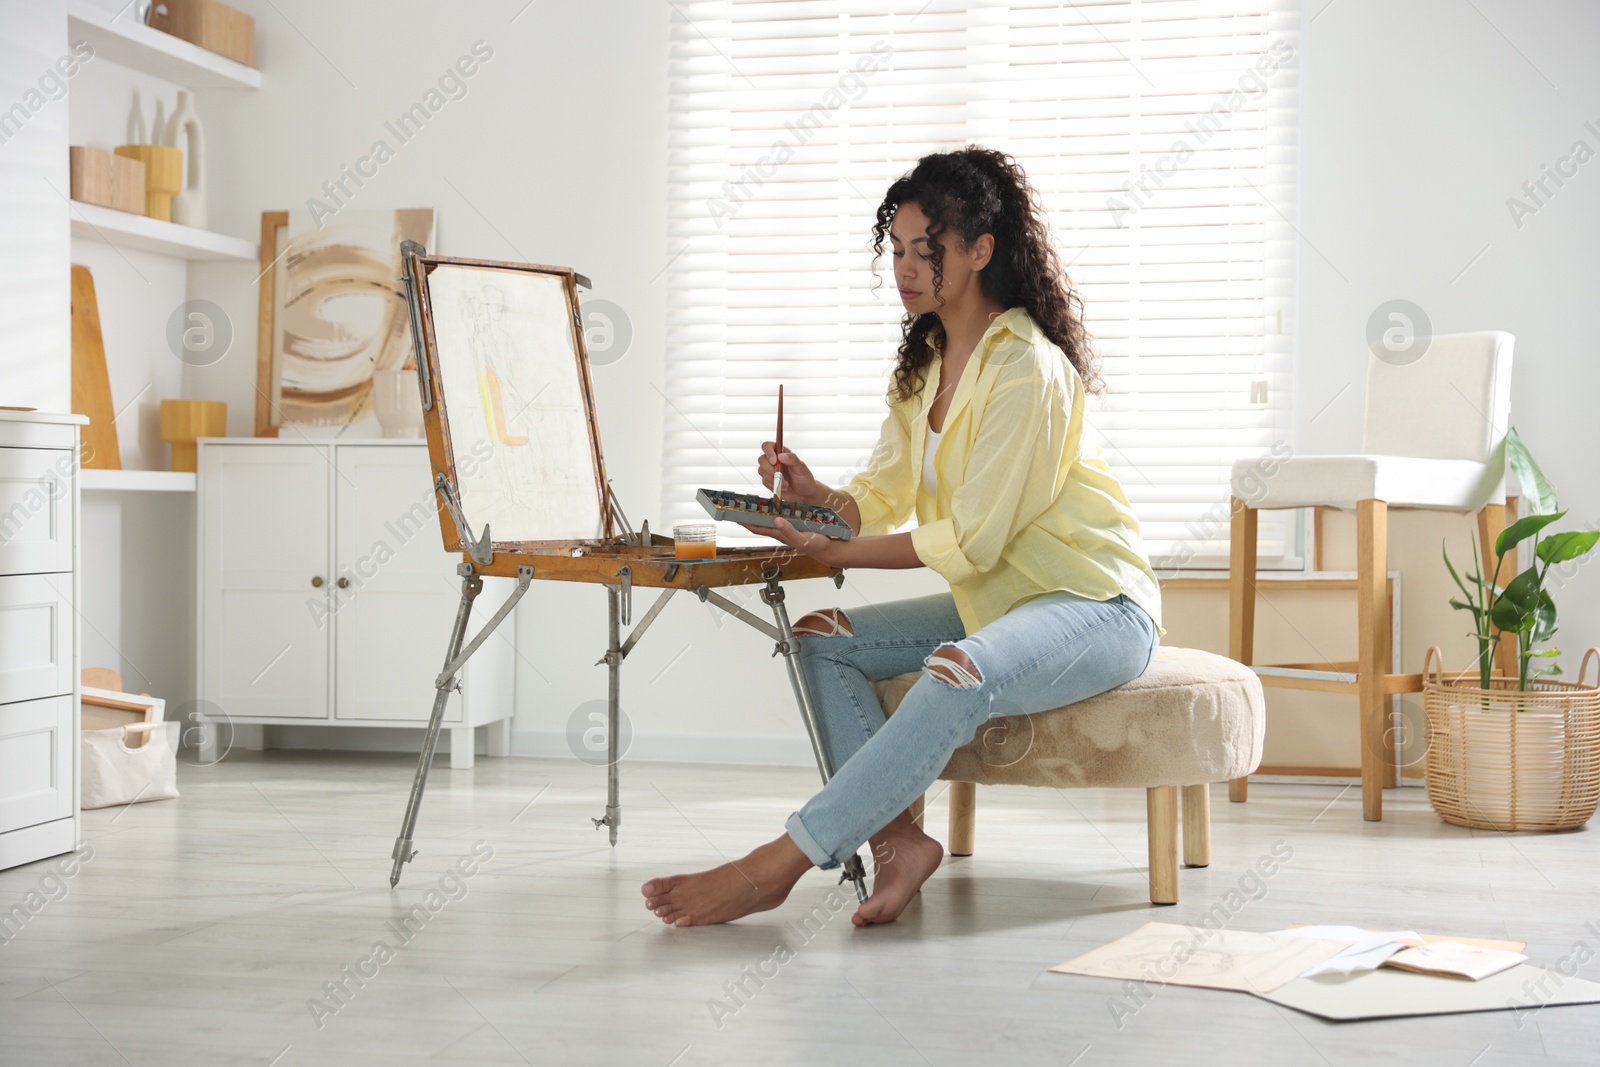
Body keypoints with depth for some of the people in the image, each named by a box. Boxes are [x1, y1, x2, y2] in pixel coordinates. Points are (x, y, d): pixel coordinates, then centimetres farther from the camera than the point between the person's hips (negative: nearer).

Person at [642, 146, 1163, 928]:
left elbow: (970, 540, -20)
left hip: (1096, 605, -9)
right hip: (994, 599, 9)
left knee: (958, 672, -37)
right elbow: (883, 499, 9)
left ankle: (780, 864, -35)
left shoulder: (1027, 370, -19)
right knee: (822, 639, -4)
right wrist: (815, 495, -13)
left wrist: (834, 553, -19)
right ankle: (898, 841, -21)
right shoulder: (924, 362, 9)